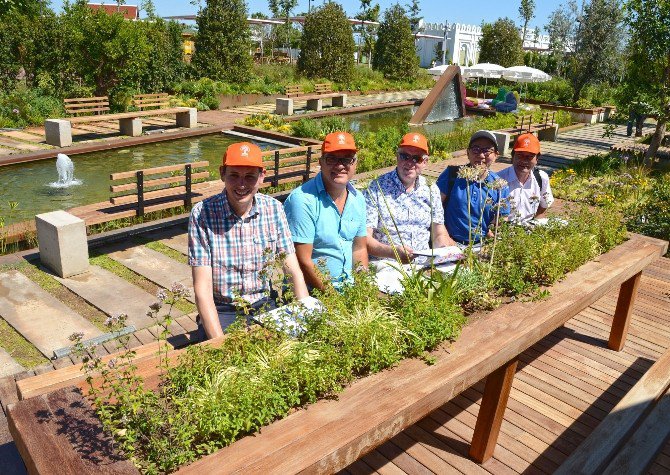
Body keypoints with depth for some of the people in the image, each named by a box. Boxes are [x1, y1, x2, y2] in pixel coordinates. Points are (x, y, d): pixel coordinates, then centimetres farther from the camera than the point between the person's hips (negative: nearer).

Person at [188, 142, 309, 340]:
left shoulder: (274, 208, -2)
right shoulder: (202, 214, -13)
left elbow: (294, 272, -2)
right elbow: (202, 289, -14)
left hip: (264, 306, 3)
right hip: (222, 312, -3)